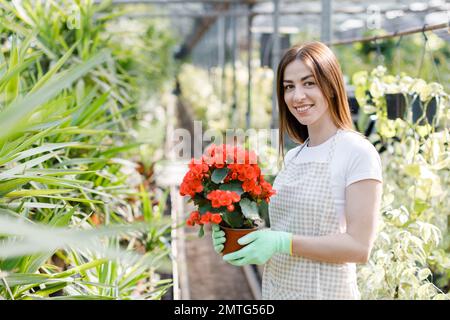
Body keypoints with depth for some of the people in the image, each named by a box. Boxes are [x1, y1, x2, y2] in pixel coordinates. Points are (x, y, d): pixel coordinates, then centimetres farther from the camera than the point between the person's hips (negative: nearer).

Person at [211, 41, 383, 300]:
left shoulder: (359, 153, -13)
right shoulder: (293, 156, 7)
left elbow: (359, 247, -18)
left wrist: (283, 243, -23)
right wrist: (242, 237, -5)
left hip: (325, 291, -6)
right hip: (275, 289, 6)